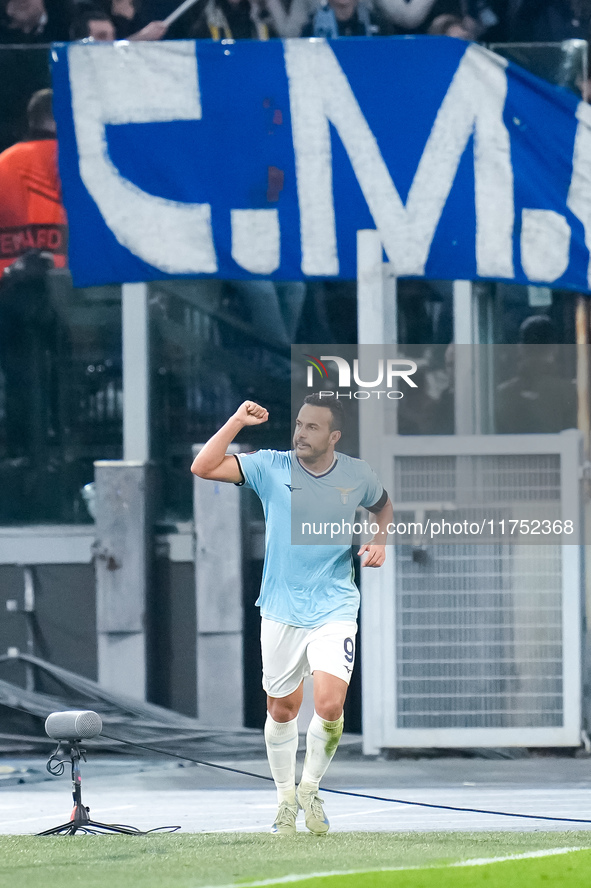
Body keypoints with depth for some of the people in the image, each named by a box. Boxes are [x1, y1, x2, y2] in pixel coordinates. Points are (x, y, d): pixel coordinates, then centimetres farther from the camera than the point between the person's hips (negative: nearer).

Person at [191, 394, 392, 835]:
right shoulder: (271, 467, -6)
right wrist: (238, 421, -20)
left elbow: (383, 504, 21)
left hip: (334, 609, -1)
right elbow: (203, 467, -14)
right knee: (282, 710, 9)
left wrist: (380, 541, 3)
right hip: (281, 612, 1)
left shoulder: (357, 475, -1)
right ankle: (286, 798, 31)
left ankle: (310, 789, 10)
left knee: (330, 706, -16)